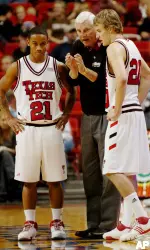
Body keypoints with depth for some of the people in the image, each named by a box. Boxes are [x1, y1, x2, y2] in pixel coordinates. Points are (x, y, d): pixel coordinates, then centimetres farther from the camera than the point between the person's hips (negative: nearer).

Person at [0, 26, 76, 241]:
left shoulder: (58, 67, 2)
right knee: (28, 180, 2)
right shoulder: (17, 67, 0)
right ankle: (30, 224, 8)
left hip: (52, 128, 0)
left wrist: (66, 114, 4)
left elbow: (71, 91, 16)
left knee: (55, 179, 3)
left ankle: (57, 223, 11)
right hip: (27, 129, 0)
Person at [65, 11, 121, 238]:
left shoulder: (108, 50, -16)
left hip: (107, 116, -8)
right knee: (90, 174, 11)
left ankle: (108, 225, -7)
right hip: (88, 117, 8)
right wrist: (72, 68, -13)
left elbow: (107, 81, -23)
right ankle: (93, 224, 17)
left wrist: (85, 70, -32)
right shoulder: (79, 47, 6)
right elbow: (74, 81, 6)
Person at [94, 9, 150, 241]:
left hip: (123, 115, -10)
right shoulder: (131, 46, 17)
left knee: (114, 170, -9)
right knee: (126, 171, 11)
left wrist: (116, 110, -20)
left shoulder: (114, 48, -12)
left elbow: (121, 78, -28)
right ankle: (126, 225, 12)